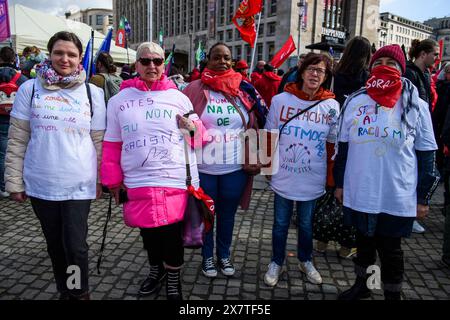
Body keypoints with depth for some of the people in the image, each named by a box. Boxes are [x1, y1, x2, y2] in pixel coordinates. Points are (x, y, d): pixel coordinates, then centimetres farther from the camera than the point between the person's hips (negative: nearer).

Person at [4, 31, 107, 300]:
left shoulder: (93, 93, 1)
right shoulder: (30, 89, 1)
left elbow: (100, 141, 5)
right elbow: (17, 140, 3)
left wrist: (102, 179, 6)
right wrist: (14, 181, 1)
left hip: (79, 185, -1)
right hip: (40, 184, 2)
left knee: (75, 246, -2)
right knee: (55, 245, 14)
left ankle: (80, 293, 24)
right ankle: (64, 292, 35)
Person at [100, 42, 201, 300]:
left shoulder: (179, 98, 5)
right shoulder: (119, 101, 5)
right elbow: (112, 145, 8)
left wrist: (192, 127, -9)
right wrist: (114, 181, 7)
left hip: (174, 182, -1)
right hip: (136, 183, 1)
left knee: (172, 234, 3)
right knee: (148, 233, 15)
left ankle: (174, 278, 30)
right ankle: (157, 269, 44)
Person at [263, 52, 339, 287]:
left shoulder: (331, 106, -3)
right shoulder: (280, 100, -6)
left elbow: (332, 145, 3)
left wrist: (331, 178, 5)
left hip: (313, 179, 1)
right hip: (283, 177, 0)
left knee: (306, 223, 17)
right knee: (281, 223, 13)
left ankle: (305, 261, 41)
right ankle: (276, 263, 34)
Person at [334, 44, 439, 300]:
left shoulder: (416, 106, -4)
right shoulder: (355, 102, 2)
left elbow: (426, 154, -1)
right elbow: (344, 146, 9)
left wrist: (423, 197, 0)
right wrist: (339, 183, 11)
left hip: (397, 198, -2)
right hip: (359, 193, 3)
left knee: (390, 249, 11)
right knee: (364, 242, 19)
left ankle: (393, 295, 33)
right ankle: (361, 285, 41)